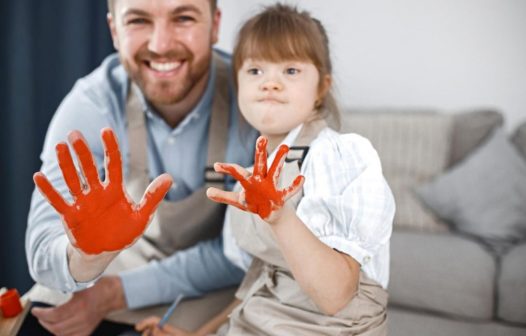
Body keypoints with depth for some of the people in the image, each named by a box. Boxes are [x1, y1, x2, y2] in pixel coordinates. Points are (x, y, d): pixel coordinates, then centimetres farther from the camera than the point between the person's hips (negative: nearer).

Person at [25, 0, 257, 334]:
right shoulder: (91, 103, -18)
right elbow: (45, 247, -25)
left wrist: (115, 292, -21)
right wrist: (83, 259, -48)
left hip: (212, 288, 0)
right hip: (122, 262, 1)